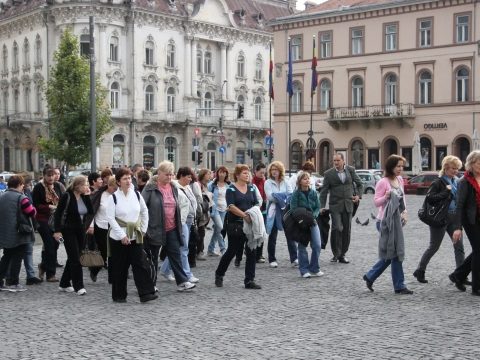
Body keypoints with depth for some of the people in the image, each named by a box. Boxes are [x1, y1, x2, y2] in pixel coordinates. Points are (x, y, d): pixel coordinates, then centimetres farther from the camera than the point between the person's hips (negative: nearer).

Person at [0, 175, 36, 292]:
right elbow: (32, 213, -14)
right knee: (17, 258, 2)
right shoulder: (21, 198, -15)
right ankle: (13, 283, 3)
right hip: (20, 234, -7)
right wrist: (32, 207, 6)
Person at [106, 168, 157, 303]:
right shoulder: (113, 198, -8)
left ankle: (146, 293, -5)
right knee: (120, 268, 5)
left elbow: (145, 212, 16)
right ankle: (118, 295, 16)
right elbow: (110, 218, -12)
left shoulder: (136, 195, 4)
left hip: (135, 237, 3)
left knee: (141, 264, -4)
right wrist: (122, 235, -16)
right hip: (118, 238, -3)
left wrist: (143, 229, 9)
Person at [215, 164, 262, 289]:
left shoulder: (251, 189, 13)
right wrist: (245, 215, -24)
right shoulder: (231, 189, -5)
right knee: (232, 251, 5)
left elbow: (257, 203, 12)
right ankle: (219, 275, 26)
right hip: (235, 225, -5)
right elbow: (231, 206, -15)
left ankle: (249, 280, 6)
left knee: (252, 252, 0)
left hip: (250, 224, 5)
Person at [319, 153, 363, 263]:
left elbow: (359, 184, 17)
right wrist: (322, 206, -5)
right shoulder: (329, 173, 0)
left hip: (348, 205, 3)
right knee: (337, 228, -14)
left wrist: (358, 195, 1)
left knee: (346, 230, 5)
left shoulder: (350, 170, 6)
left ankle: (342, 254, 15)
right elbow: (324, 191, 1)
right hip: (335, 205, -3)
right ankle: (336, 254, 0)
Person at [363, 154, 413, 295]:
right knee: (395, 253, -4)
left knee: (390, 254, 13)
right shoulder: (383, 182, -13)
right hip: (386, 221, -8)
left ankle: (370, 277, 26)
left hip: (397, 220, 8)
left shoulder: (400, 180, 9)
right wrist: (386, 197, -31)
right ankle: (399, 286, 5)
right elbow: (376, 202, -12)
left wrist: (404, 211, 6)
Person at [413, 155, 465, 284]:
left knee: (459, 246, 1)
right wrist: (446, 192, -22)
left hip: (454, 218, 6)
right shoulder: (438, 183, -10)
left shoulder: (456, 182, 10)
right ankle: (419, 271, 19)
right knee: (434, 247, 4)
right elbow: (429, 198, -22)